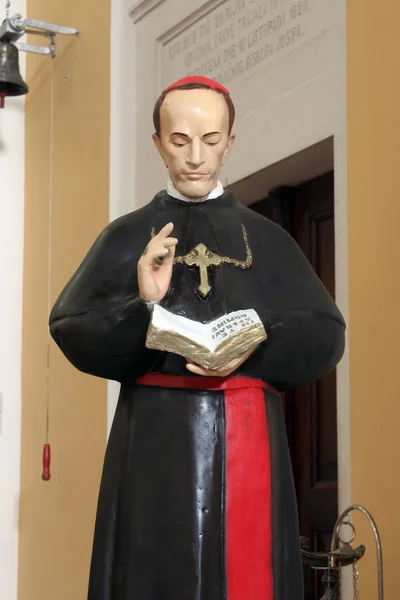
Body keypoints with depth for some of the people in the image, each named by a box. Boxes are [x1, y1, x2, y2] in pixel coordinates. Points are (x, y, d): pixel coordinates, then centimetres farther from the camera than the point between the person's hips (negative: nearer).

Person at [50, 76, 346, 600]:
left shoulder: (267, 239, 13)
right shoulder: (127, 237, 10)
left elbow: (325, 334, 5)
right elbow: (70, 328, 0)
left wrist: (255, 349, -13)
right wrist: (142, 306, -17)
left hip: (248, 440, 1)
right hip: (158, 439, -1)